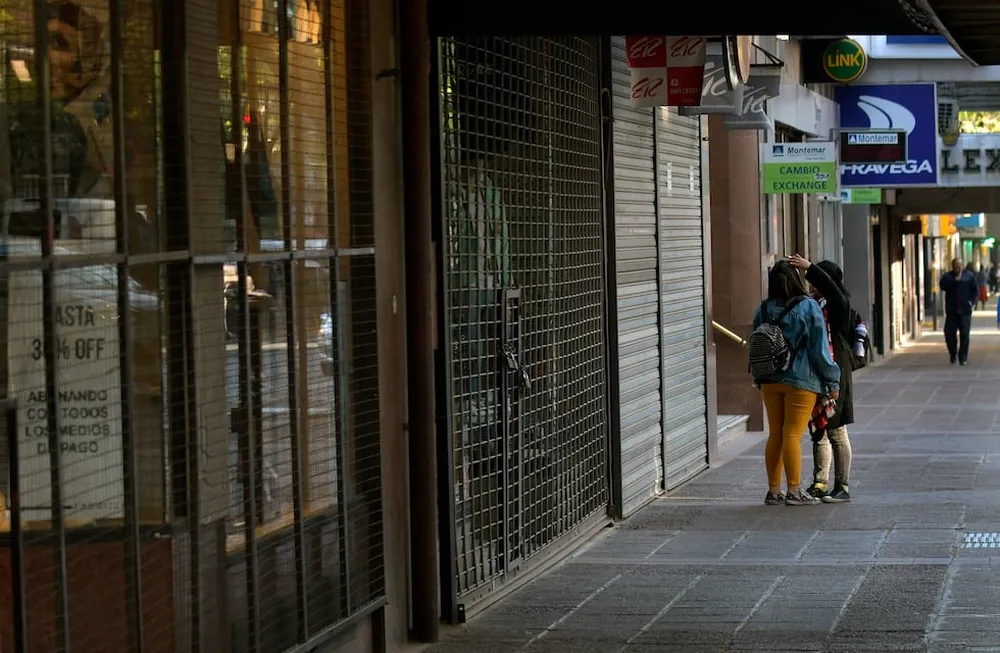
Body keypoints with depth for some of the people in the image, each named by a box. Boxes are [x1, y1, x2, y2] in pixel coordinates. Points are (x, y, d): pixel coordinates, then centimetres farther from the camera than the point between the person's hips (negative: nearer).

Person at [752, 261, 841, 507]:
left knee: (775, 435, 11)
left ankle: (773, 490, 14)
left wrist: (759, 380, 22)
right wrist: (832, 381, -3)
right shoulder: (808, 307, -10)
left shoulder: (762, 310, 4)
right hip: (801, 381, -5)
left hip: (770, 381, 5)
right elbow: (819, 348, -9)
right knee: (793, 435, -5)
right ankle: (794, 491, -3)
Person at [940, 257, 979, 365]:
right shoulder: (947, 276, 6)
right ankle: (953, 353, 21)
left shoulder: (969, 275, 7)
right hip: (951, 311, 1)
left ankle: (963, 358, 6)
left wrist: (972, 302, -6)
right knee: (949, 333, -2)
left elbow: (975, 290, 8)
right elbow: (943, 286, -13)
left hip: (965, 311, -1)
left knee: (964, 335, -2)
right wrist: (955, 281, -19)